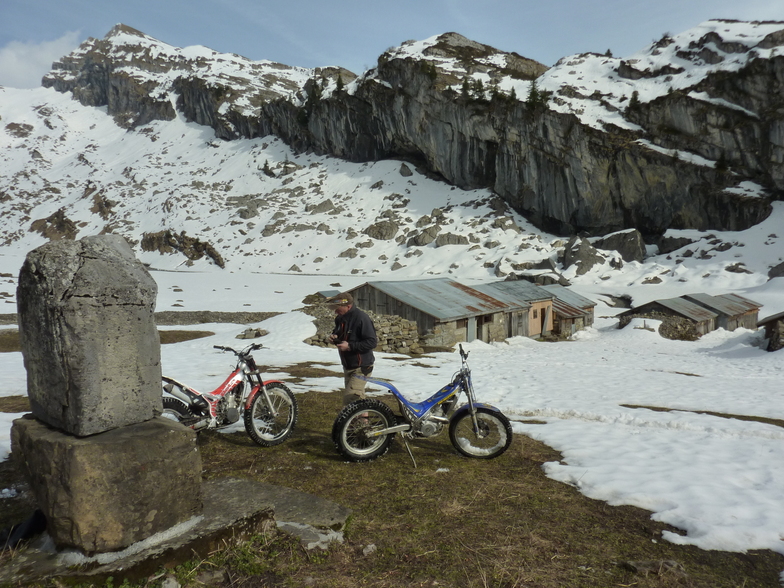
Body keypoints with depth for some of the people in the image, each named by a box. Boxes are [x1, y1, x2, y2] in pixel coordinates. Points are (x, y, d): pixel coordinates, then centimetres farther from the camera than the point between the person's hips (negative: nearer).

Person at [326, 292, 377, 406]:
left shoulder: (361, 318, -22)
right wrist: (334, 337, -1)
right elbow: (337, 332, 23)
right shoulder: (340, 318, 5)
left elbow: (372, 342, -24)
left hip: (360, 367, -9)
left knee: (350, 398, -16)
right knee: (358, 397, 20)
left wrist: (350, 346, -27)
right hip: (348, 366, 9)